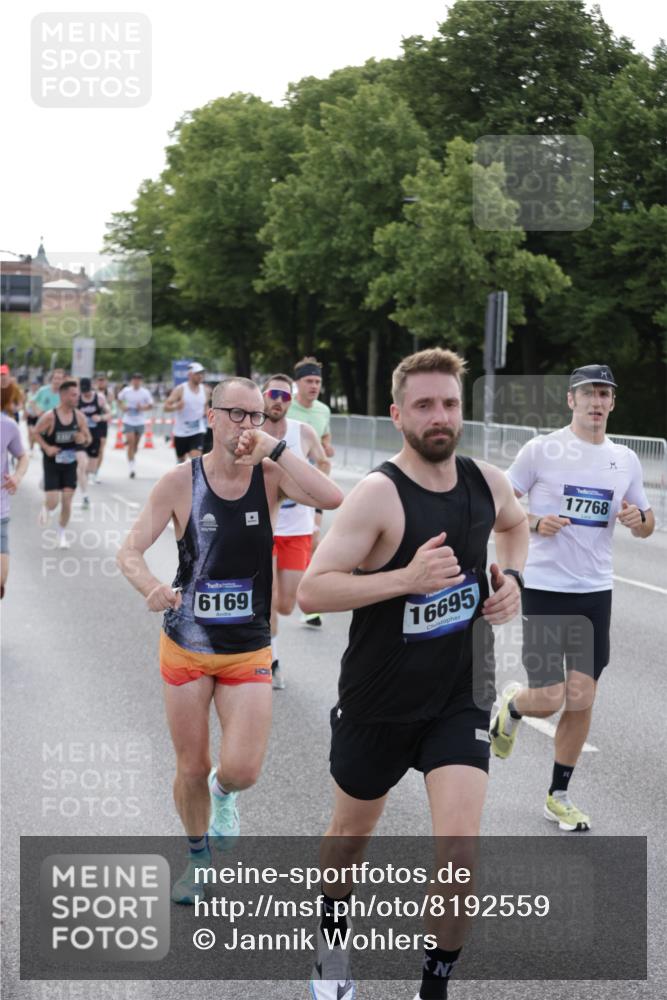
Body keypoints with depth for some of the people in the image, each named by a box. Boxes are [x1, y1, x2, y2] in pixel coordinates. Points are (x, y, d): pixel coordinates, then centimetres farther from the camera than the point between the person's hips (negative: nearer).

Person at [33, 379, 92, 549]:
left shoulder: (79, 417, -5)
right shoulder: (49, 417, -16)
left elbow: (88, 438, 5)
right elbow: (36, 433, -4)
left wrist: (83, 439, -18)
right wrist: (46, 447, -17)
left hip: (70, 463, 3)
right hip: (52, 464, -3)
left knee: (67, 500, -1)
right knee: (52, 502, -8)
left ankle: (62, 533, 17)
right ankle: (46, 510, 31)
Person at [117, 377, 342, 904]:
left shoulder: (270, 476, -8)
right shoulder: (181, 481, -9)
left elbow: (332, 498, -27)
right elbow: (130, 551, -9)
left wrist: (273, 446, -26)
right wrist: (153, 587, -31)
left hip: (249, 651, 0)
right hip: (186, 647, 0)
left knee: (242, 770, -10)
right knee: (191, 769, 10)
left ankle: (223, 794, 29)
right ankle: (199, 855, 39)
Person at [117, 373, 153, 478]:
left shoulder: (145, 392, -4)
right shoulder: (126, 391, -3)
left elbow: (150, 405, 3)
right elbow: (119, 399, 13)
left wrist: (142, 408, -17)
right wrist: (123, 407, -7)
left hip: (139, 422, 2)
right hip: (128, 421, -2)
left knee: (135, 445, 12)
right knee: (131, 443, -12)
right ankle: (132, 467, -11)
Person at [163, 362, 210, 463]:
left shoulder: (205, 391, 3)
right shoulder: (180, 390, -9)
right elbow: (166, 407, -13)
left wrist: (206, 413, -3)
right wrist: (176, 406, -35)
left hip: (197, 432, 1)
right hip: (181, 432, -1)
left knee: (196, 458, -18)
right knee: (181, 460, 15)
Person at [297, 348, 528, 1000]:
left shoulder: (487, 483, -4)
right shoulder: (379, 494, -20)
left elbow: (514, 524, 22)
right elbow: (311, 591, -26)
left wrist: (511, 578, 3)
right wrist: (407, 578, -33)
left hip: (460, 699, 2)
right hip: (379, 703, -2)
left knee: (458, 845, -13)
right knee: (352, 832, 19)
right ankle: (332, 941, 49)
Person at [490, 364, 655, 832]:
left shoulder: (626, 460, 7)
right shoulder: (541, 450, -6)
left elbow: (646, 526, 16)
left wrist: (638, 519, -7)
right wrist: (535, 523, -18)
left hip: (596, 592, 4)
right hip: (544, 589, -4)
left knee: (582, 700, 4)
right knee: (549, 700, -8)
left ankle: (559, 796, 20)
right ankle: (513, 704, 29)